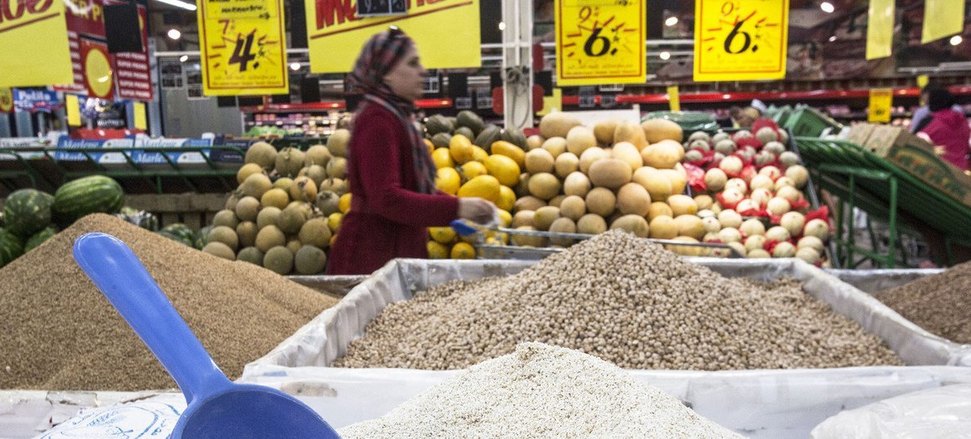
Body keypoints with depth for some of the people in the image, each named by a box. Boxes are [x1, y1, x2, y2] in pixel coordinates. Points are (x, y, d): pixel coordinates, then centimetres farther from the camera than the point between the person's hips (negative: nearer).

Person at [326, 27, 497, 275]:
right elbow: (386, 198, -26)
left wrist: (460, 207, 9)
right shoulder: (377, 121, -18)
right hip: (373, 253, -9)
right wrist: (455, 208, -25)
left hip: (399, 248, 9)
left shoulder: (397, 115, 11)